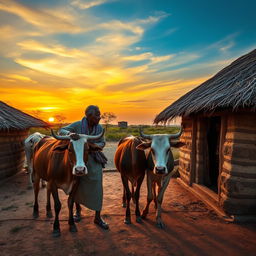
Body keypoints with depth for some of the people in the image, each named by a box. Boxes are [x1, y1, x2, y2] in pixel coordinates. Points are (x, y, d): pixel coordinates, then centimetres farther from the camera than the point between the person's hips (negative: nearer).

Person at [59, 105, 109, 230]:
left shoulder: (99, 128, -6)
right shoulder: (78, 125, -13)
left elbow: (102, 143, 3)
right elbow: (61, 131, -15)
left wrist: (94, 145, -20)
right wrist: (70, 133, -37)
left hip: (94, 161, 1)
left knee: (97, 189, -1)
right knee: (78, 187, 15)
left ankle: (97, 218, 16)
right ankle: (78, 210, 42)